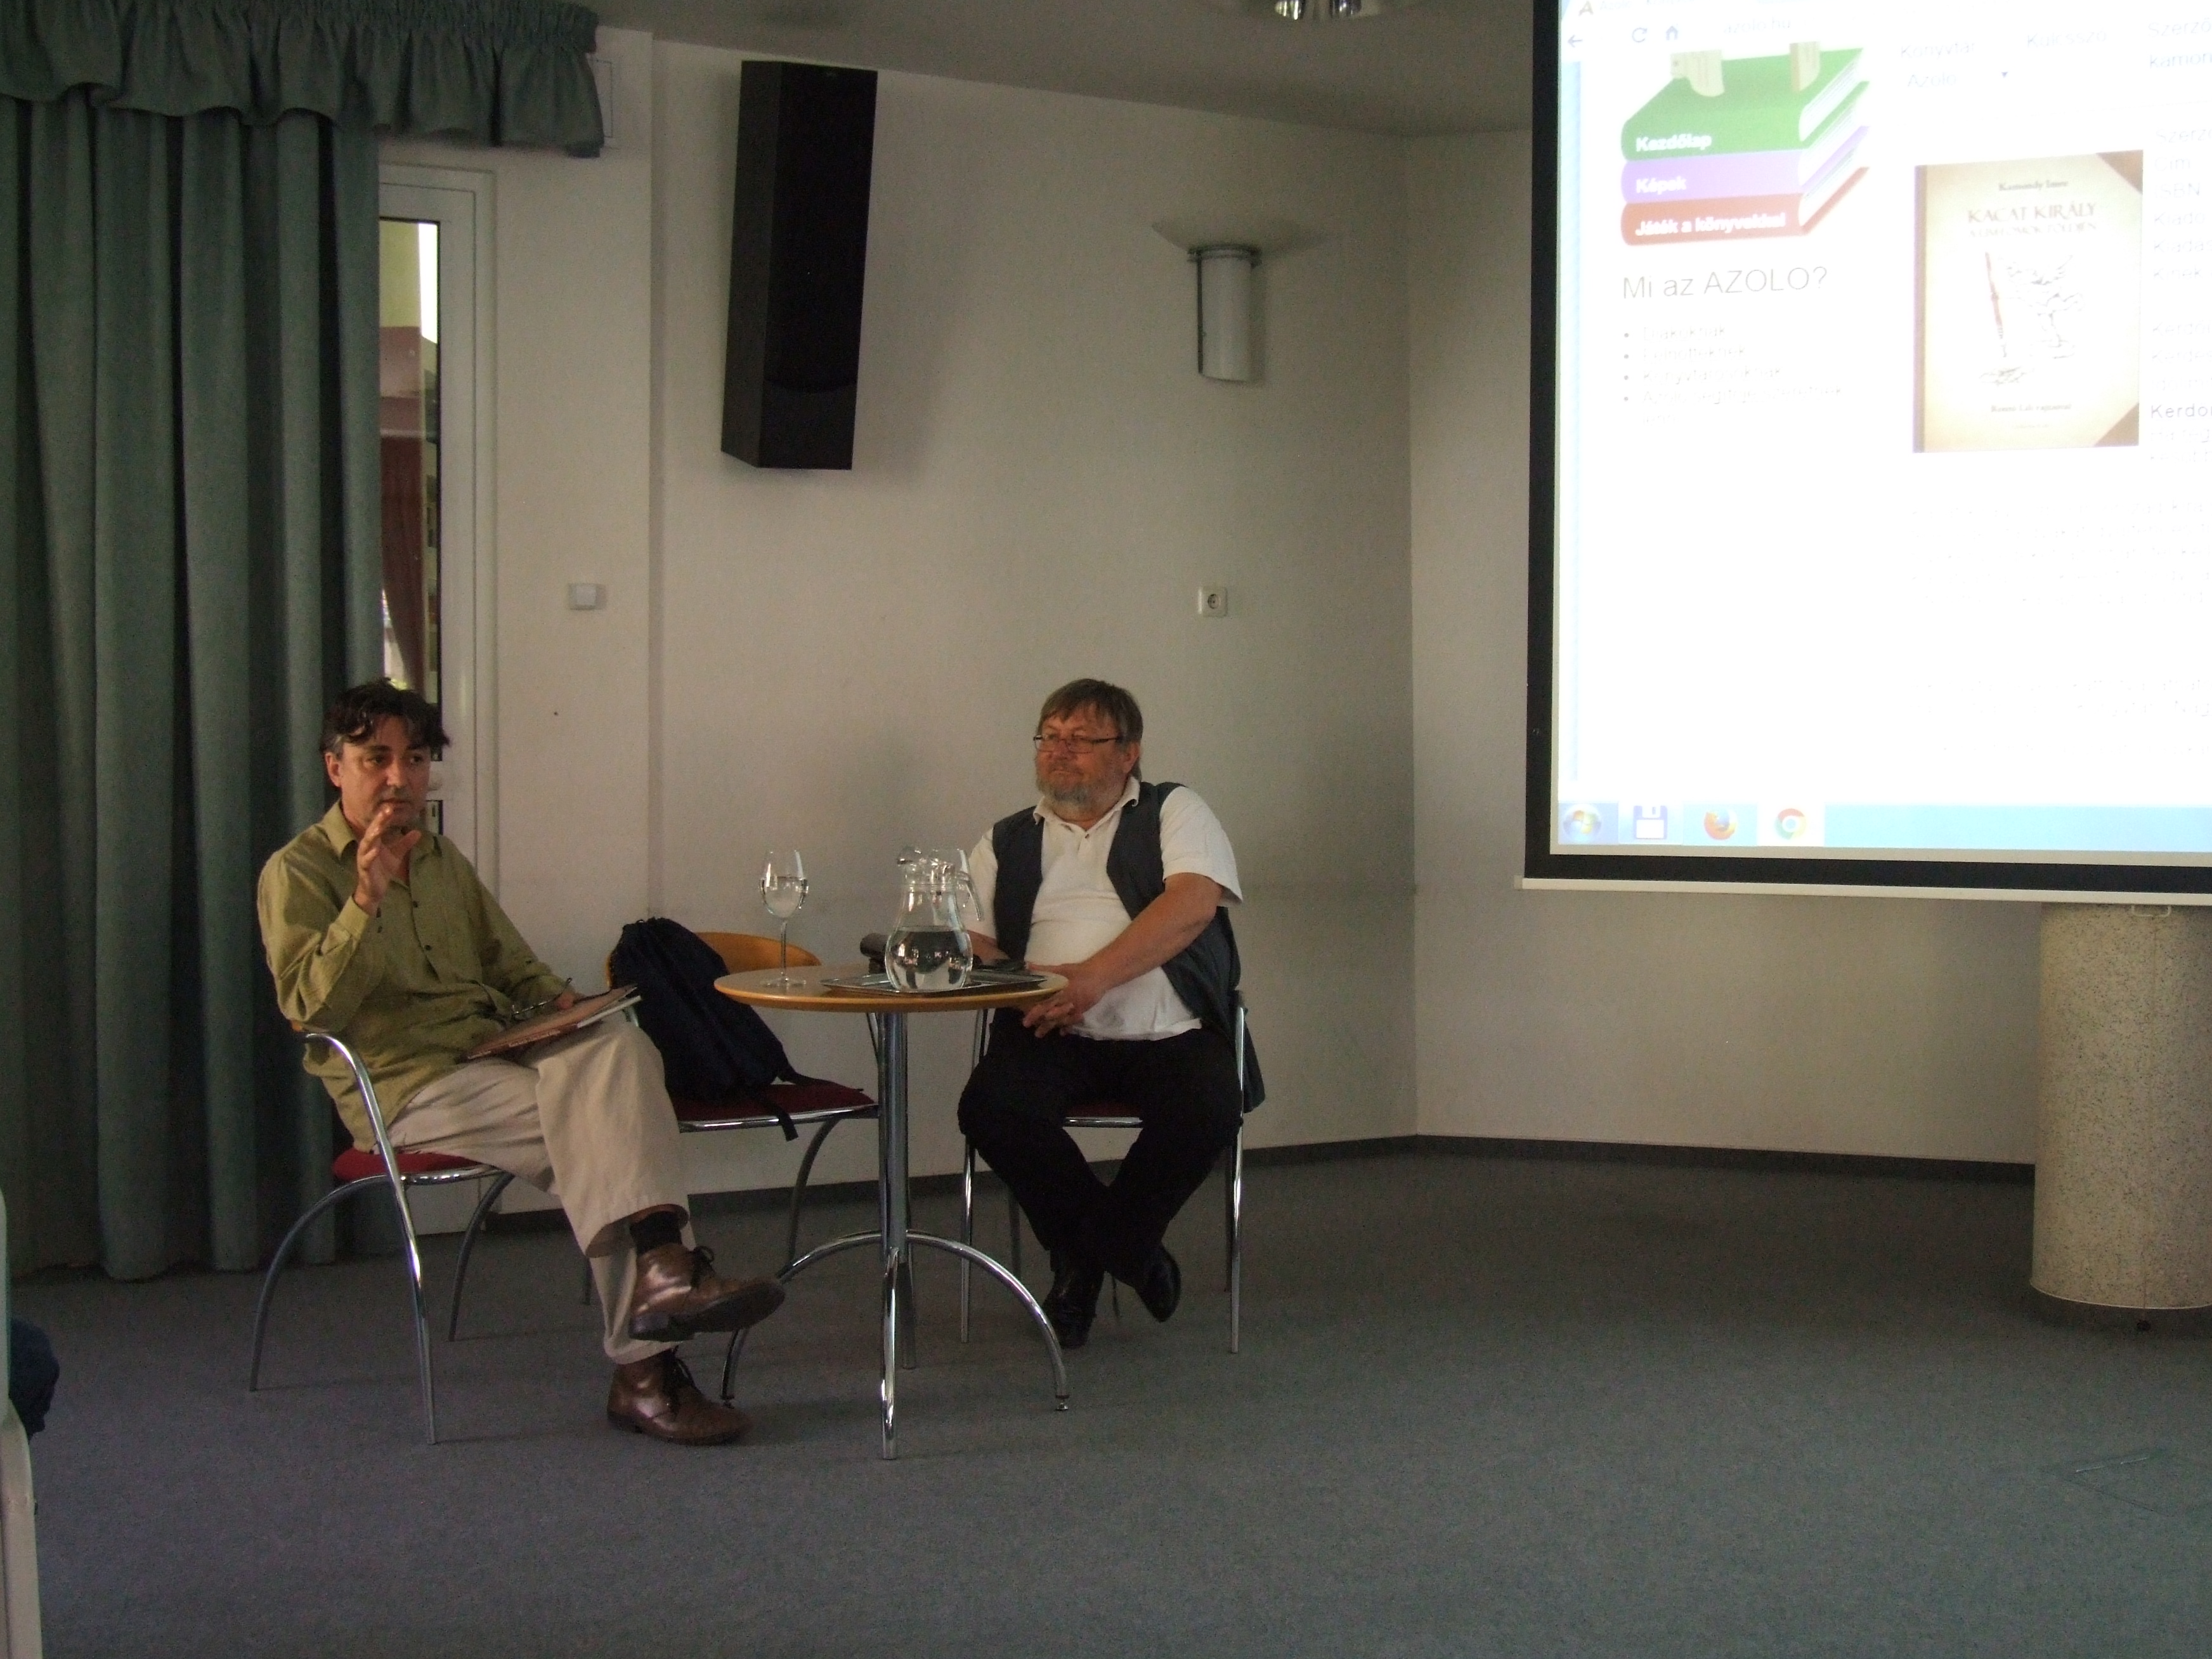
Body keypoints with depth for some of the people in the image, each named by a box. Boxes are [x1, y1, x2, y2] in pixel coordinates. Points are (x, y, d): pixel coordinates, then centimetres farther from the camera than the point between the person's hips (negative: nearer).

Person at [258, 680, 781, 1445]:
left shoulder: (442, 859, 24)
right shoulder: (297, 873, 3)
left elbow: (510, 963, 31)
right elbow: (309, 1006, -10)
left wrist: (555, 999, 9)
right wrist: (367, 901, -20)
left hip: (495, 1051, 6)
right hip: (406, 1086, -6)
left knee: (617, 1045, -27)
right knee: (597, 1134, -28)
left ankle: (660, 1271, -38)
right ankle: (644, 1366, -32)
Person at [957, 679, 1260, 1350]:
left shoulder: (1174, 813, 10)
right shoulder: (1006, 842, 20)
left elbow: (1192, 904, -9)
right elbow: (971, 945, 10)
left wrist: (1095, 977, -22)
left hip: (1169, 1035, -2)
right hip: (1053, 1038, 2)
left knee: (1209, 1109, -32)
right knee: (990, 1106, -29)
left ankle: (1089, 1250, -6)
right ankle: (1124, 1249, -5)